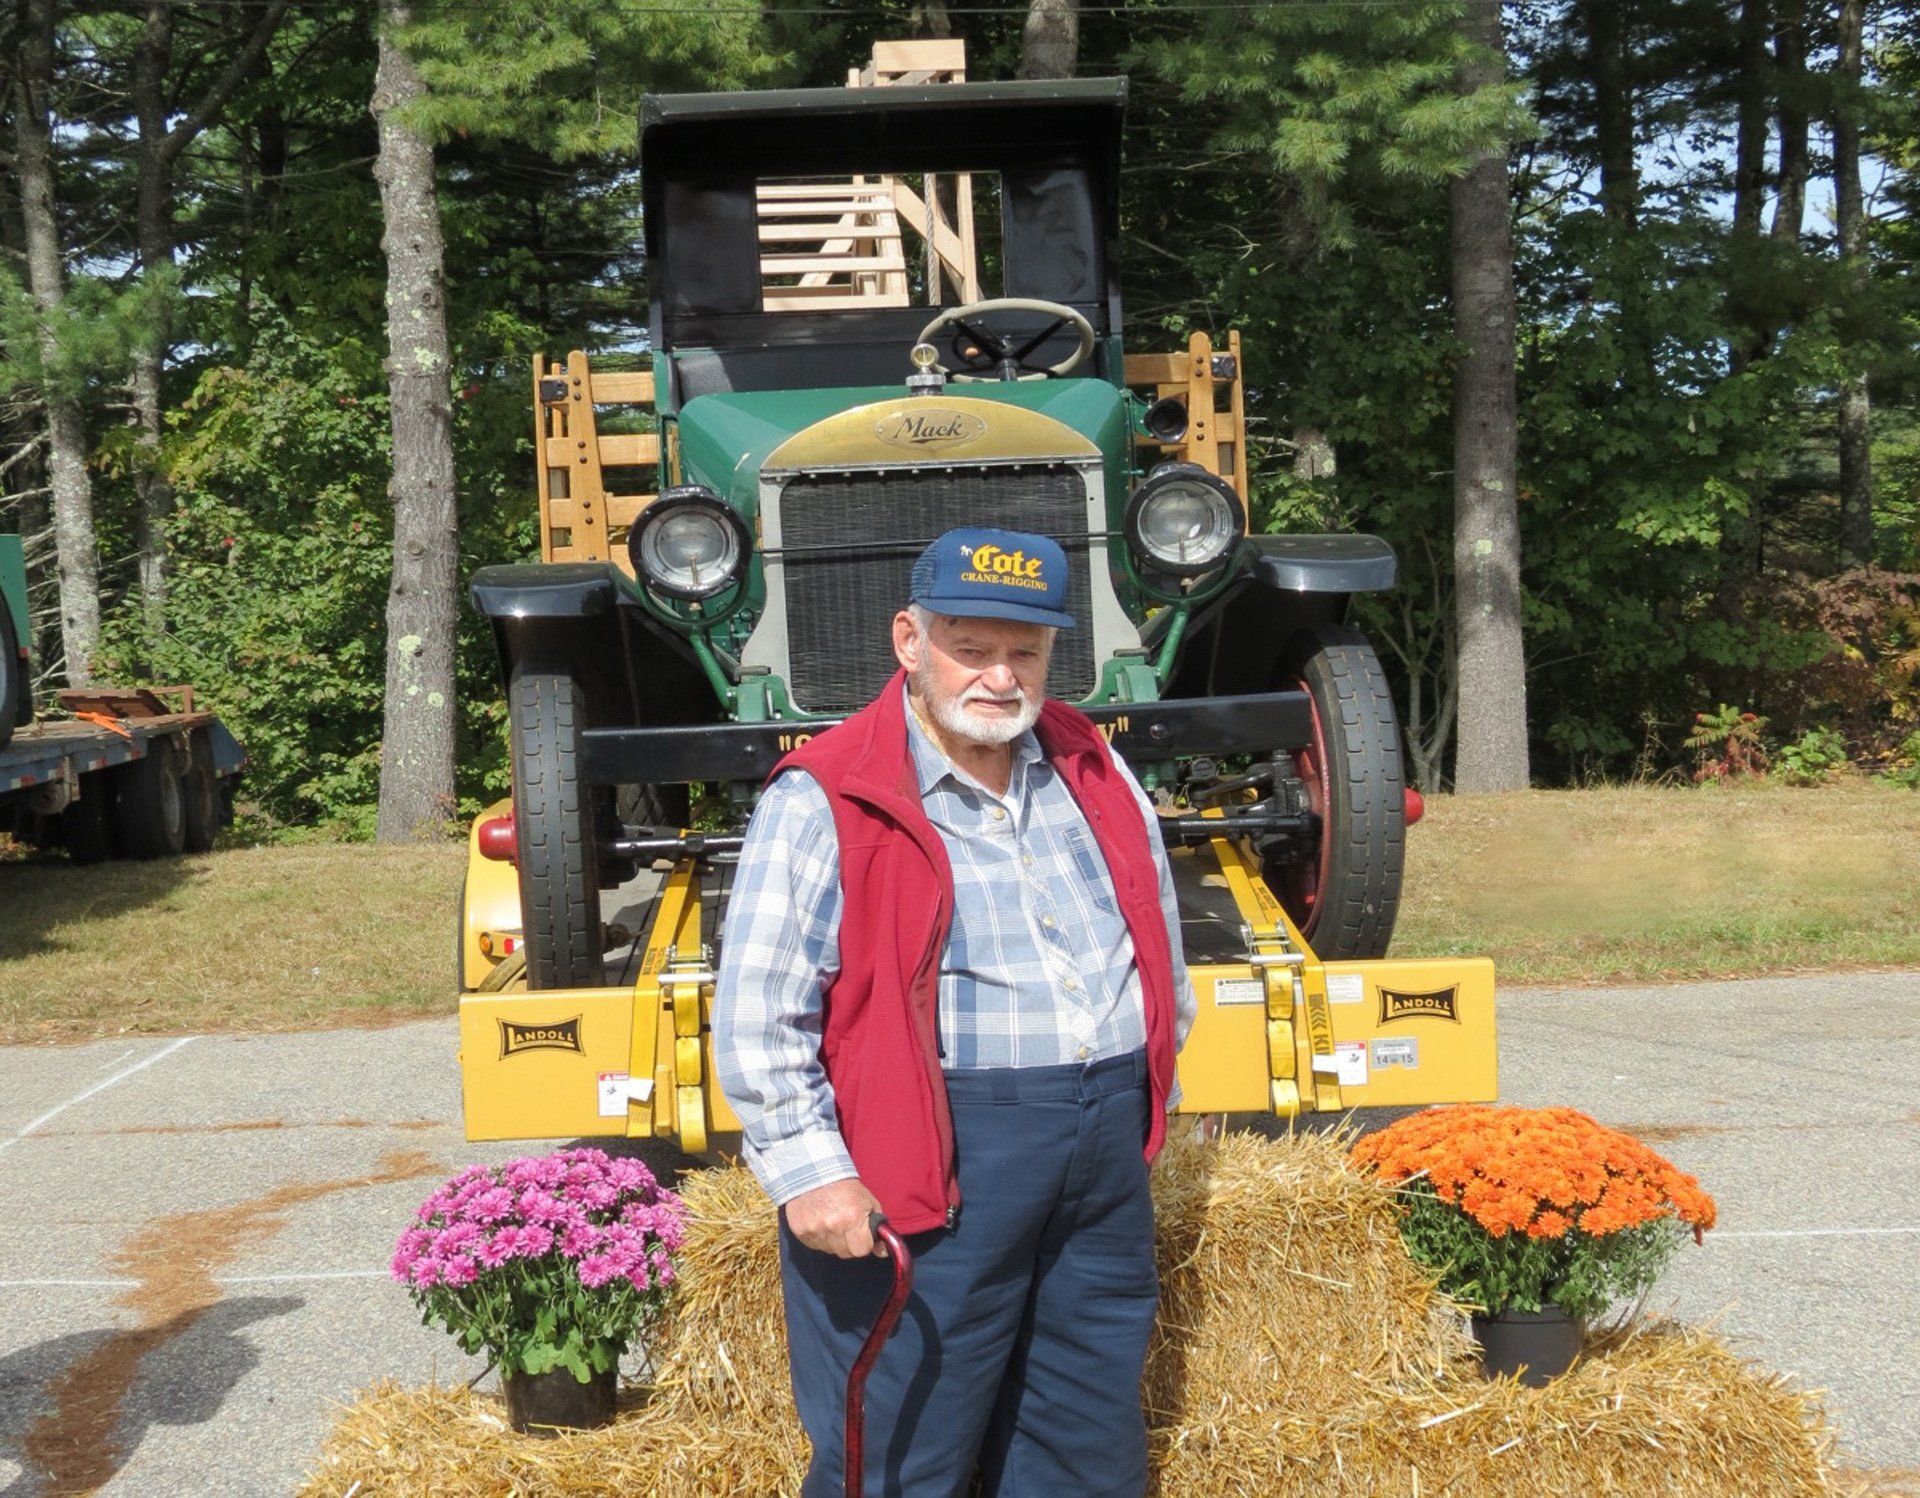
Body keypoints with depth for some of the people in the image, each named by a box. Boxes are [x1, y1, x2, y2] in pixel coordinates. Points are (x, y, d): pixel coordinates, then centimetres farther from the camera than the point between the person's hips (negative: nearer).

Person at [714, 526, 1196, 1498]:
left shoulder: (1093, 771, 10)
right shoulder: (823, 803, -9)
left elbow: (1159, 938, 22)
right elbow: (757, 1013, -11)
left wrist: (1155, 1082, 22)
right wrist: (808, 1168, -17)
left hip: (1106, 1156, 6)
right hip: (938, 1175, -6)